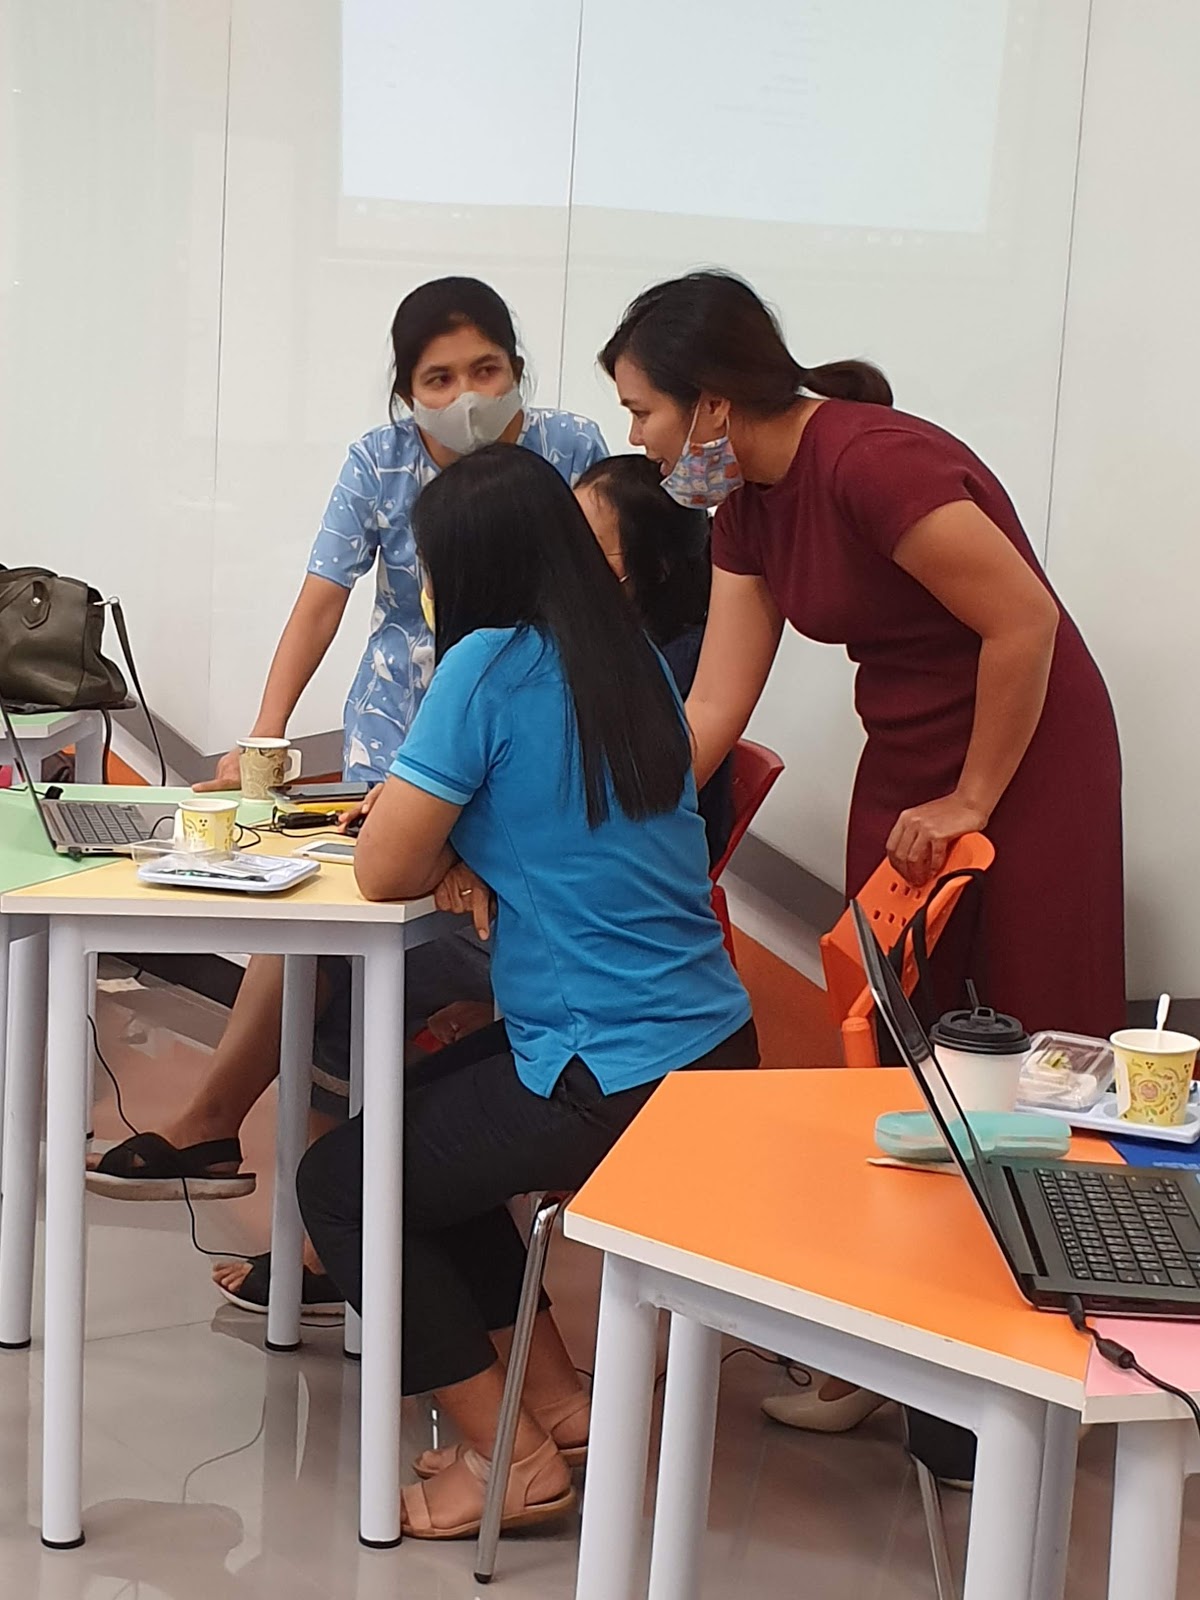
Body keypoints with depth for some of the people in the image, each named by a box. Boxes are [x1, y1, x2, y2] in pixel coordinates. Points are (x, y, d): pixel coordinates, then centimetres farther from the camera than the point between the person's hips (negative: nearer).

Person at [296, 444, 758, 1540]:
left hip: (613, 1082, -8)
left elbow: (383, 870, -12)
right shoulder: (636, 664, 9)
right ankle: (553, 1393, 28)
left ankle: (511, 1456, 10)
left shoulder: (491, 664, -14)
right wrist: (466, 848, 6)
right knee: (423, 1125, 28)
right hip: (713, 1042, 8)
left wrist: (444, 850, 8)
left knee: (337, 1183, 10)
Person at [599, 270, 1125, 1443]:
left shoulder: (871, 461, -25)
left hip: (1030, 759, -8)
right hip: (904, 762, 8)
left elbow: (1024, 622, -23)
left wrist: (973, 800, -15)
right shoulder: (749, 506, 3)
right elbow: (712, 708, 3)